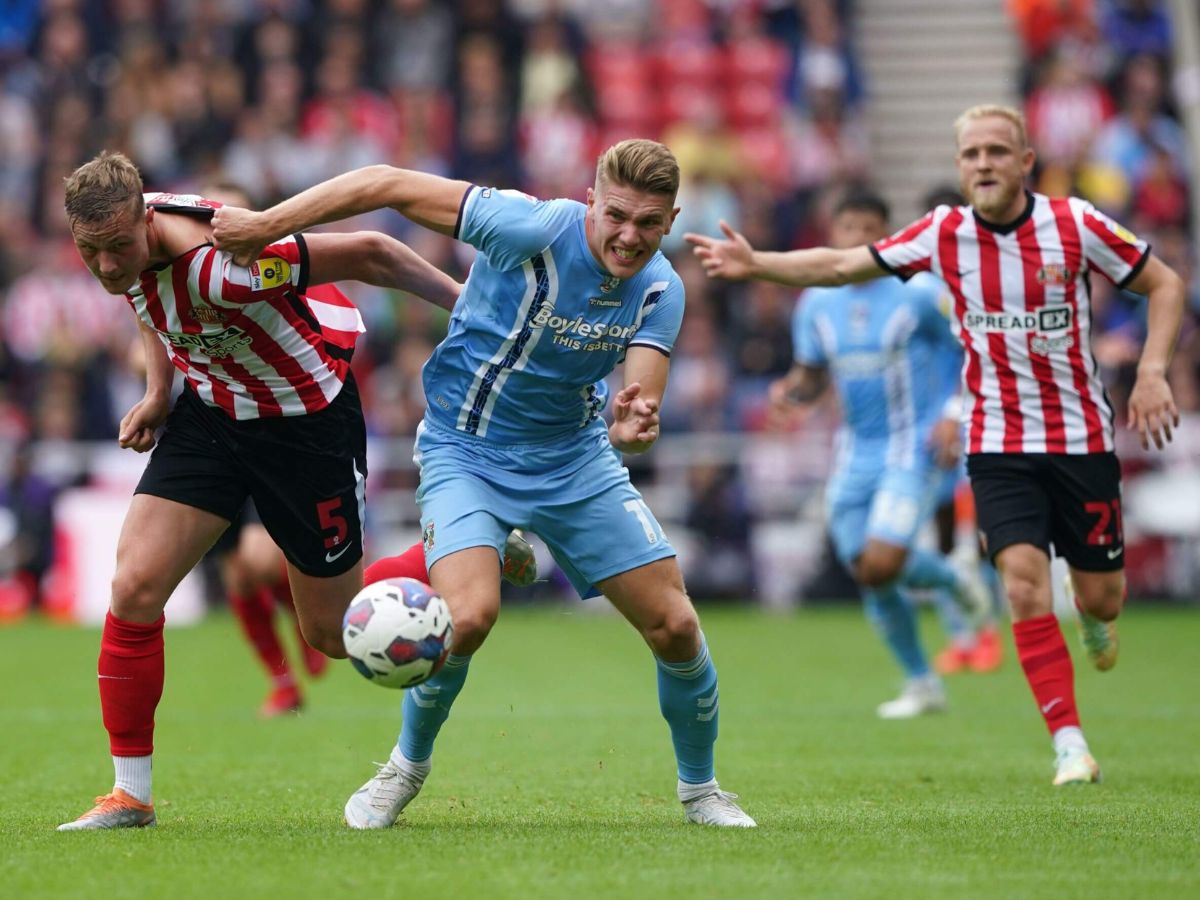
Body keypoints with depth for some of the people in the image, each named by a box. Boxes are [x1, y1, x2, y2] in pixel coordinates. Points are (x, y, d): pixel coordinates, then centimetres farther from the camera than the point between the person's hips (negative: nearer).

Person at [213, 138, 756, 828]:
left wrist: (633, 430, -44)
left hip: (575, 459, 4)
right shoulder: (534, 230, -25)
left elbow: (643, 401, -19)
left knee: (675, 627, -2)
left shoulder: (661, 290, -10)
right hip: (467, 451, -4)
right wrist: (266, 224, -26)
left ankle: (700, 789, 24)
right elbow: (388, 185, -24)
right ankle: (405, 769, 0)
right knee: (469, 614, -27)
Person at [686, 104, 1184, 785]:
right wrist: (756, 263, -15)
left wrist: (1153, 372, -12)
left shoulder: (1074, 223, -10)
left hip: (1080, 437, 0)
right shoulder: (945, 233, -6)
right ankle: (1071, 747, -10)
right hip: (998, 443, 0)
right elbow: (841, 265, -2)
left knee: (1100, 594, 5)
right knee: (1025, 581, -17)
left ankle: (1098, 621, 45)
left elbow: (1165, 283, 0)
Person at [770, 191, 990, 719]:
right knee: (868, 575, 3)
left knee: (881, 565, -19)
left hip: (914, 445, -5)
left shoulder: (918, 294, -10)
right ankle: (922, 684, 22)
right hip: (856, 451, 5)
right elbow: (813, 375, 16)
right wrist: (791, 388, -7)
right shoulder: (817, 304, 4)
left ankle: (953, 580, 15)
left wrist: (953, 416, -14)